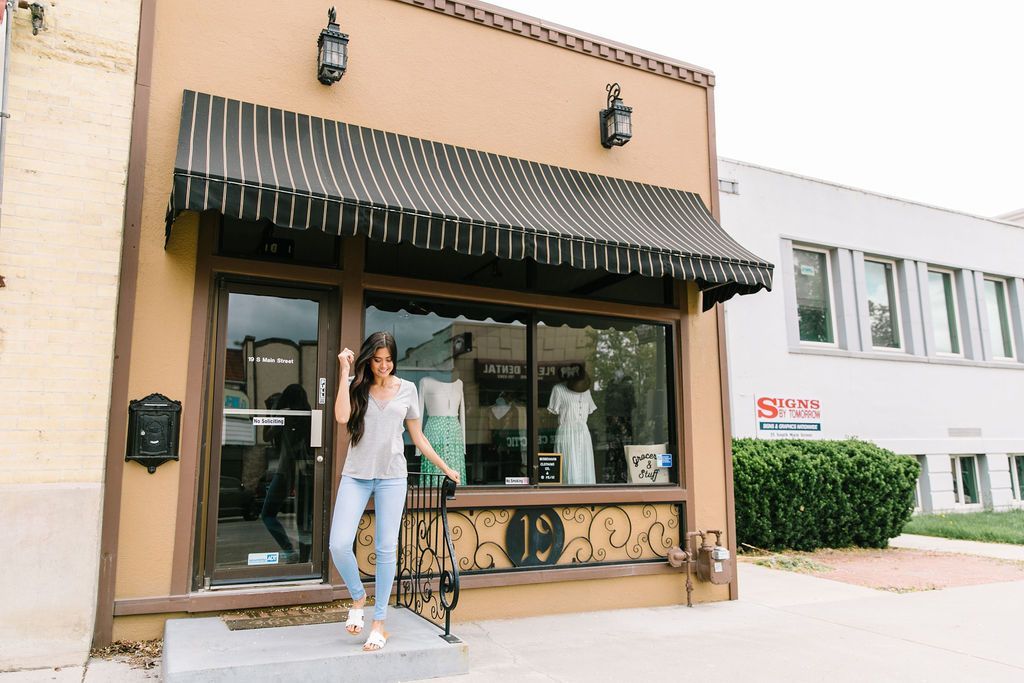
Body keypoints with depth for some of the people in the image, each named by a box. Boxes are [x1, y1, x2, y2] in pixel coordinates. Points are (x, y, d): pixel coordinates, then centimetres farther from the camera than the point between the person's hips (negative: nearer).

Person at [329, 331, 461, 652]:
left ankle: (379, 623, 16)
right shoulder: (357, 387, 4)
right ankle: (358, 596, 21)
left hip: (392, 477, 0)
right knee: (339, 544, -9)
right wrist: (345, 372, -12)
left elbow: (417, 437, 13)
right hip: (356, 475, 0)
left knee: (387, 548, 2)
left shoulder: (407, 390, 6)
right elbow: (342, 417, -17)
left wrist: (445, 467, 13)